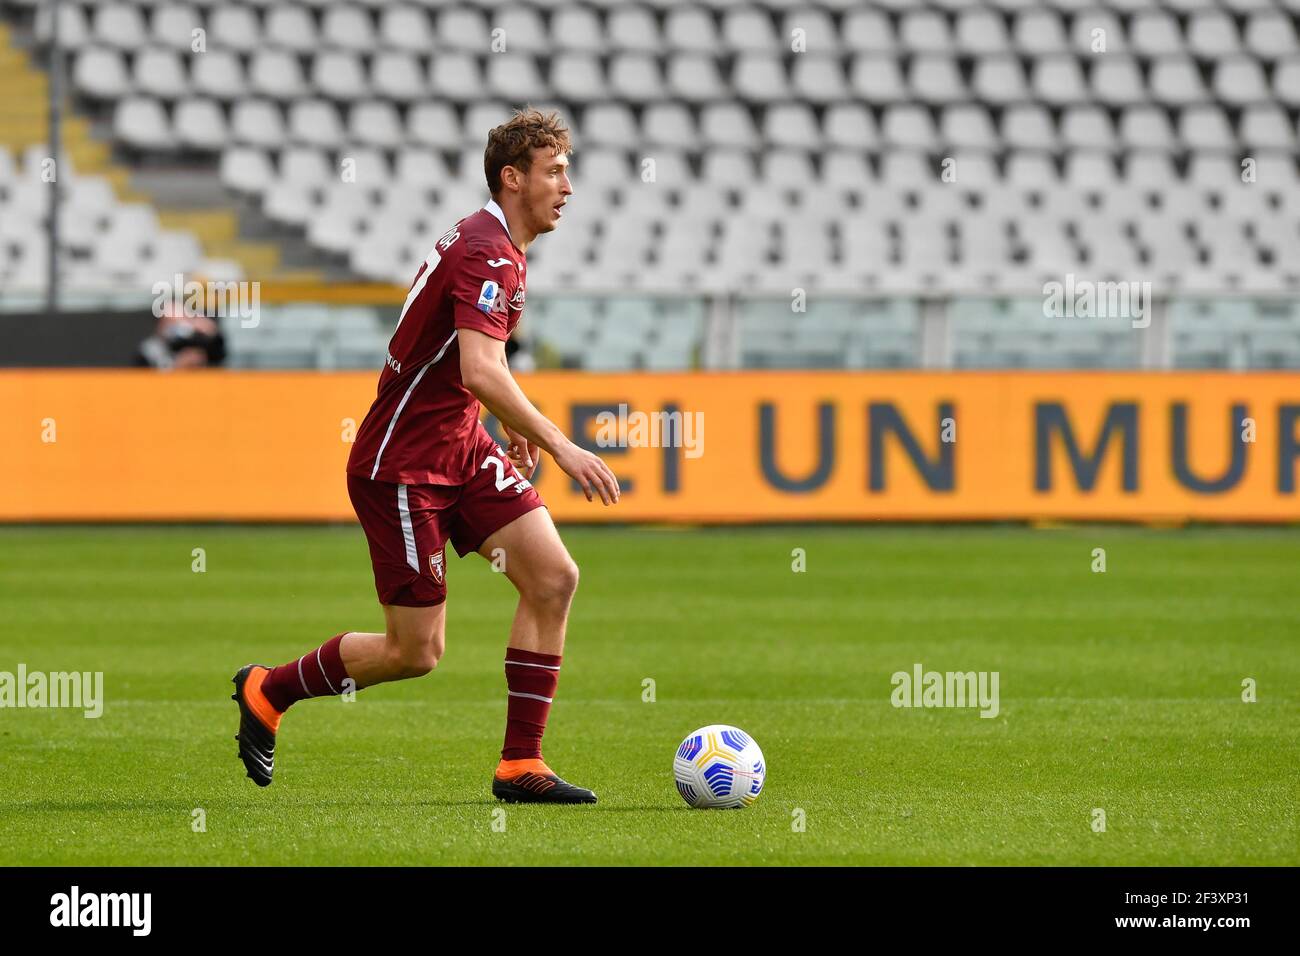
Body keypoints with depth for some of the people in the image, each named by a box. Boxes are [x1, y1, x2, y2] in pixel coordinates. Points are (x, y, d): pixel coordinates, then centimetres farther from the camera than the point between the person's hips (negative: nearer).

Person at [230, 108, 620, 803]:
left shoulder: (500, 247, 11)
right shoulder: (486, 253, -21)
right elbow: (481, 372, -34)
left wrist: (509, 424, 22)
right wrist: (561, 448, -32)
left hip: (460, 446, 10)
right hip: (402, 464, -10)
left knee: (554, 578, -5)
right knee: (416, 652, -4)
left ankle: (520, 766, 0)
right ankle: (267, 692, 18)